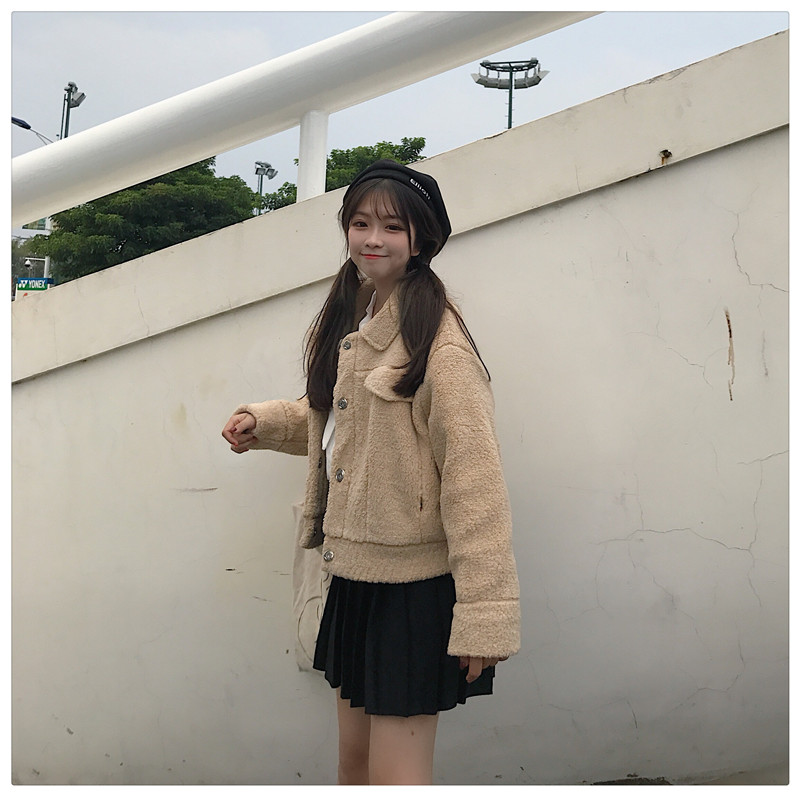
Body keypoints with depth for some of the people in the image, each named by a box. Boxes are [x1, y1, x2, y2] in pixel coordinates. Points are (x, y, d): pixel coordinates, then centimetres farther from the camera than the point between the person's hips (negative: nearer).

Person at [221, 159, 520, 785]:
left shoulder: (436, 338, -16)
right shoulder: (347, 323, 12)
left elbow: (473, 474, -21)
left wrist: (483, 614, -24)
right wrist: (265, 422, 13)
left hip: (414, 586, -8)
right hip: (354, 572, 9)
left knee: (394, 776, -3)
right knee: (354, 762, 18)